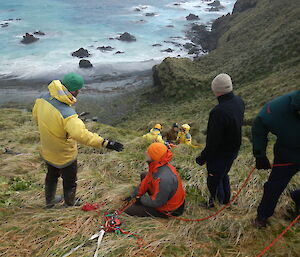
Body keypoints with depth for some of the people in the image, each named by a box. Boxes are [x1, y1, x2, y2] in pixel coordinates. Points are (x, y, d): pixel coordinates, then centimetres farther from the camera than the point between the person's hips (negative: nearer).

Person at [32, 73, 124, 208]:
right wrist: (105, 143, -49)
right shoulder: (67, 114, -39)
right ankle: (70, 205, 45)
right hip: (65, 156, -7)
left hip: (47, 151, 7)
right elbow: (82, 134, -50)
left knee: (52, 175, 33)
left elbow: (36, 115, 4)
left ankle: (49, 201, 55)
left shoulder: (43, 98, -14)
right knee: (69, 182, 21)